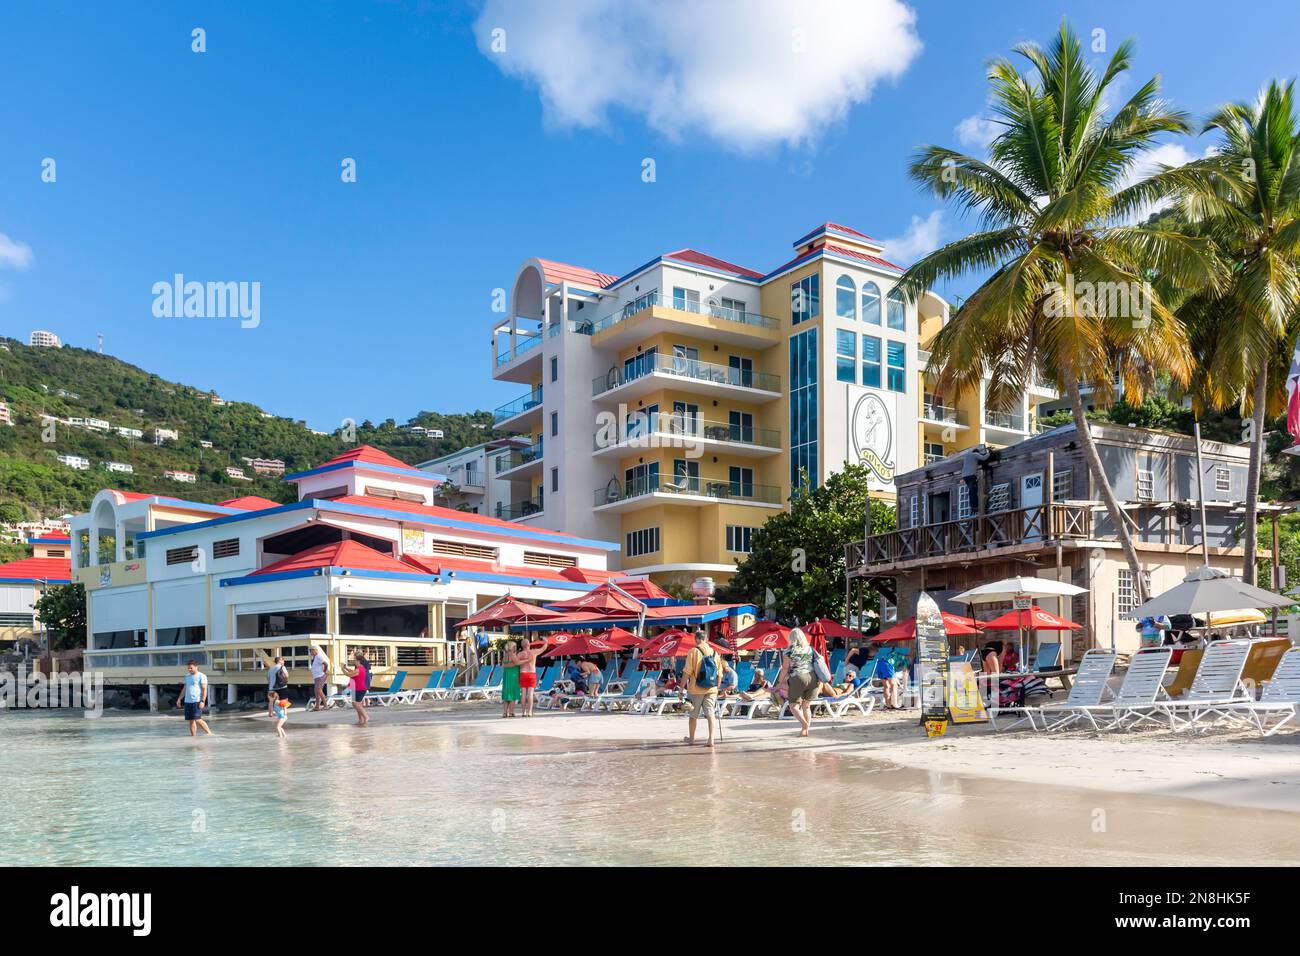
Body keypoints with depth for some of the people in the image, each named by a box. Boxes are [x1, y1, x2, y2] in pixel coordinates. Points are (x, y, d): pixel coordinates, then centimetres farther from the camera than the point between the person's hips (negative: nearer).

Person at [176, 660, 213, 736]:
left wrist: (203, 701, -18)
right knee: (191, 720, 6)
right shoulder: (187, 676, 17)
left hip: (197, 701, -7)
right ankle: (193, 735, 10)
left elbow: (204, 689, -9)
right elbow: (184, 689, 24)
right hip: (187, 701, 7)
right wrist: (179, 698, 16)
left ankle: (209, 732, -9)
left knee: (197, 719, -14)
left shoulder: (201, 676, -4)